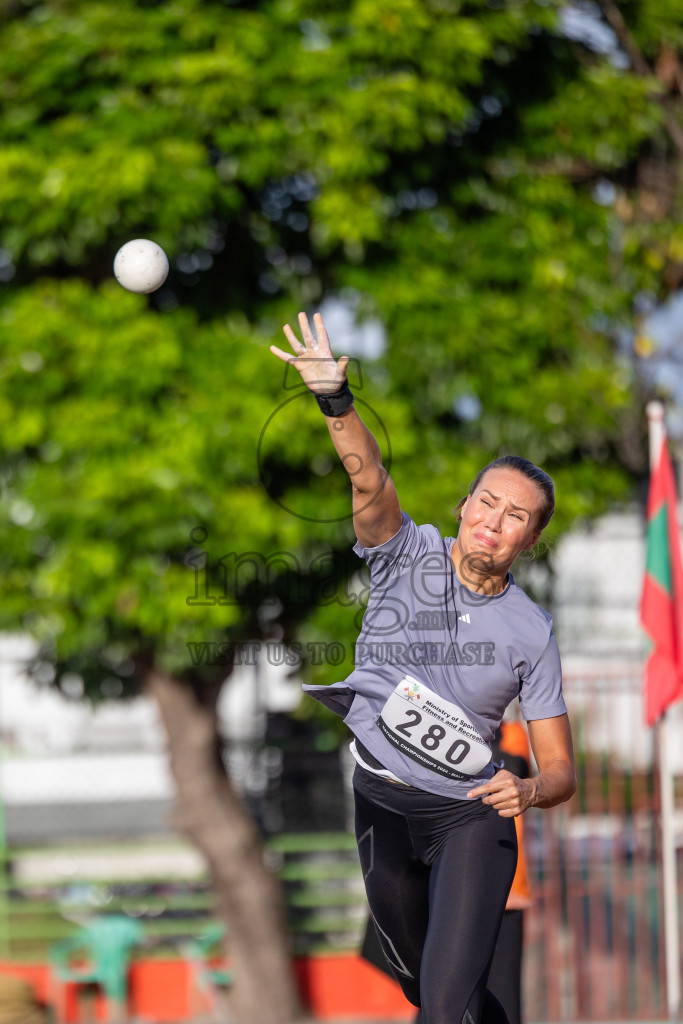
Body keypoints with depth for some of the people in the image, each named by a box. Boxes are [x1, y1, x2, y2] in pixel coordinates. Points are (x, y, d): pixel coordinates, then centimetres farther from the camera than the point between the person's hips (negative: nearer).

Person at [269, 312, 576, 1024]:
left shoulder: (531, 632, -4)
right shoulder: (407, 553, -4)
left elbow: (560, 769, -1)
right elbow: (370, 481, -25)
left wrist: (530, 789, -25)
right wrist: (335, 399, -44)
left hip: (469, 813, -2)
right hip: (380, 804, 2)